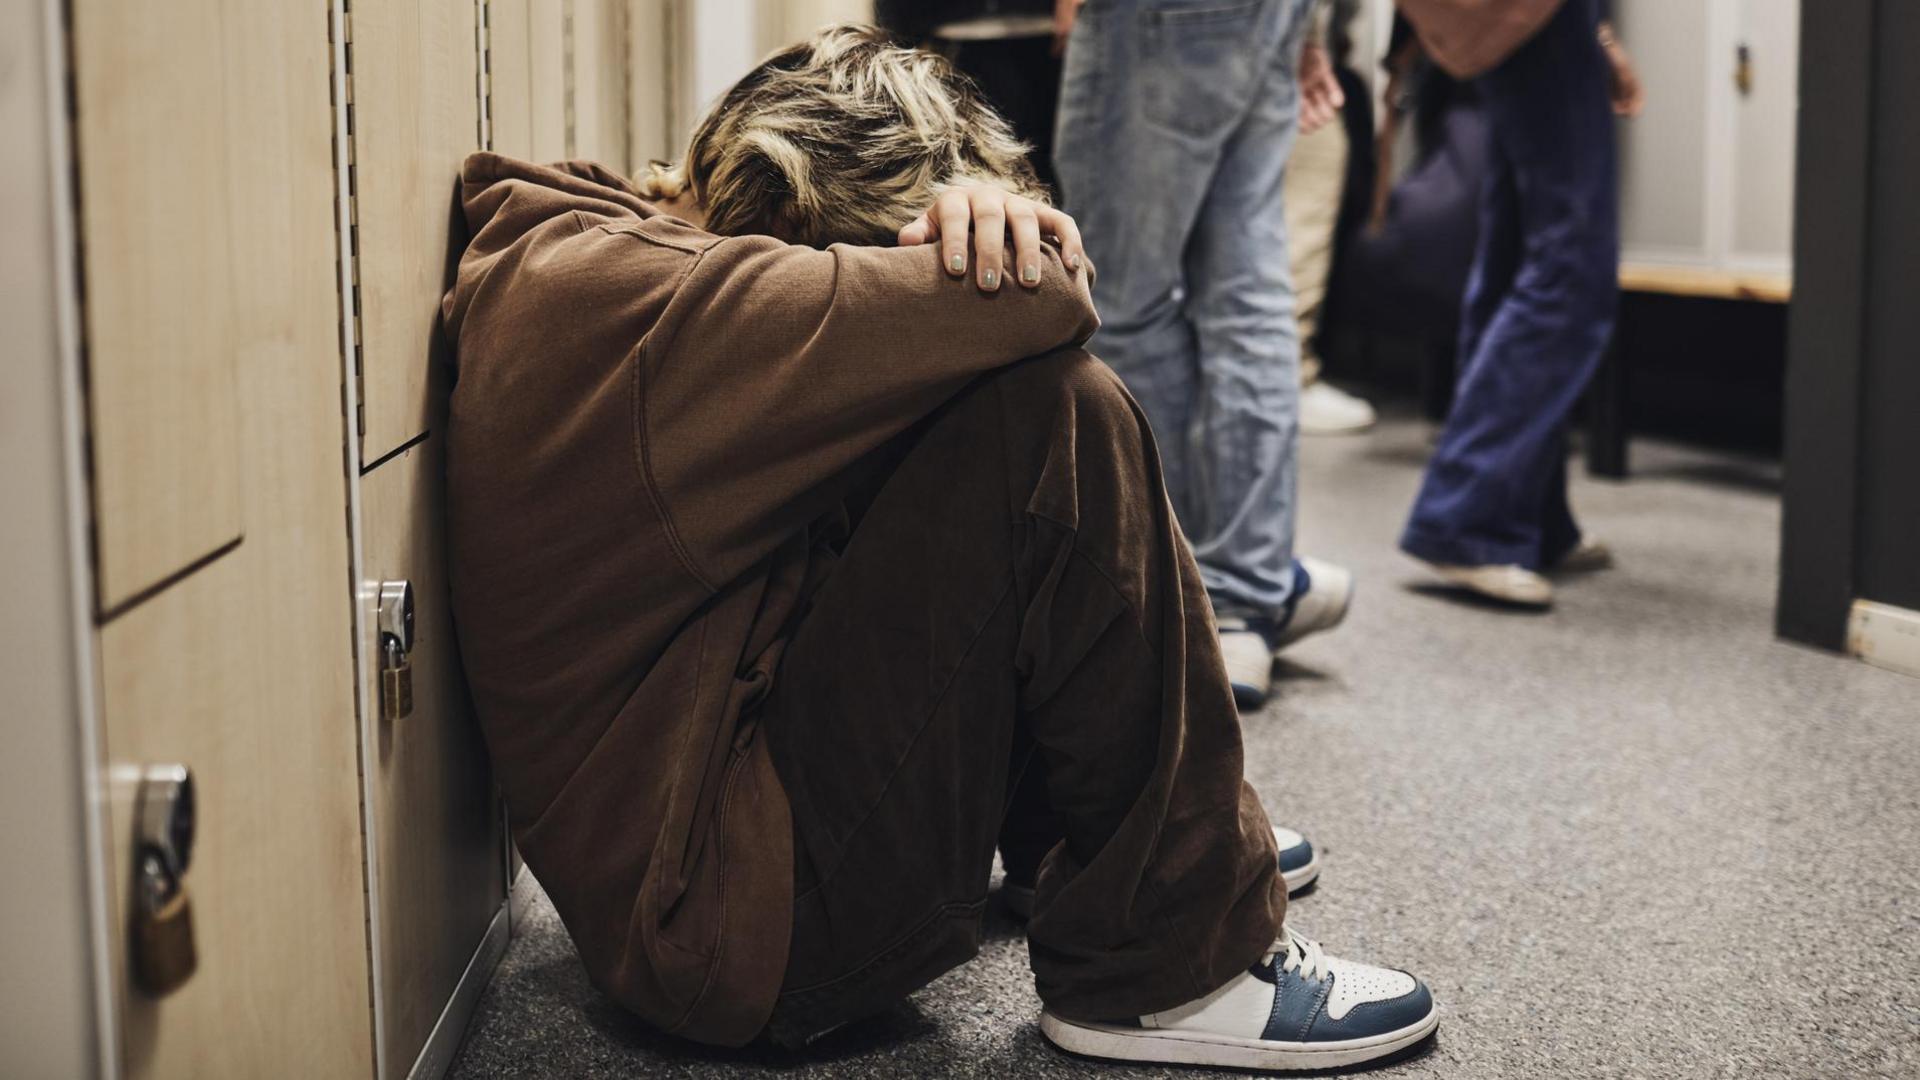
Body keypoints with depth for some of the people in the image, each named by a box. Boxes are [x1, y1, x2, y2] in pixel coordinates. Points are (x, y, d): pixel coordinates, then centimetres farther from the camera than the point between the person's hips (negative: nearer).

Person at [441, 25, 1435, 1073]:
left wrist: (975, 210, -10)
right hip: (744, 932, -11)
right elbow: (1044, 299, -26)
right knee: (1054, 418, -20)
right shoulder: (614, 290, -22)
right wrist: (981, 229, -3)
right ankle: (1167, 964, -9)